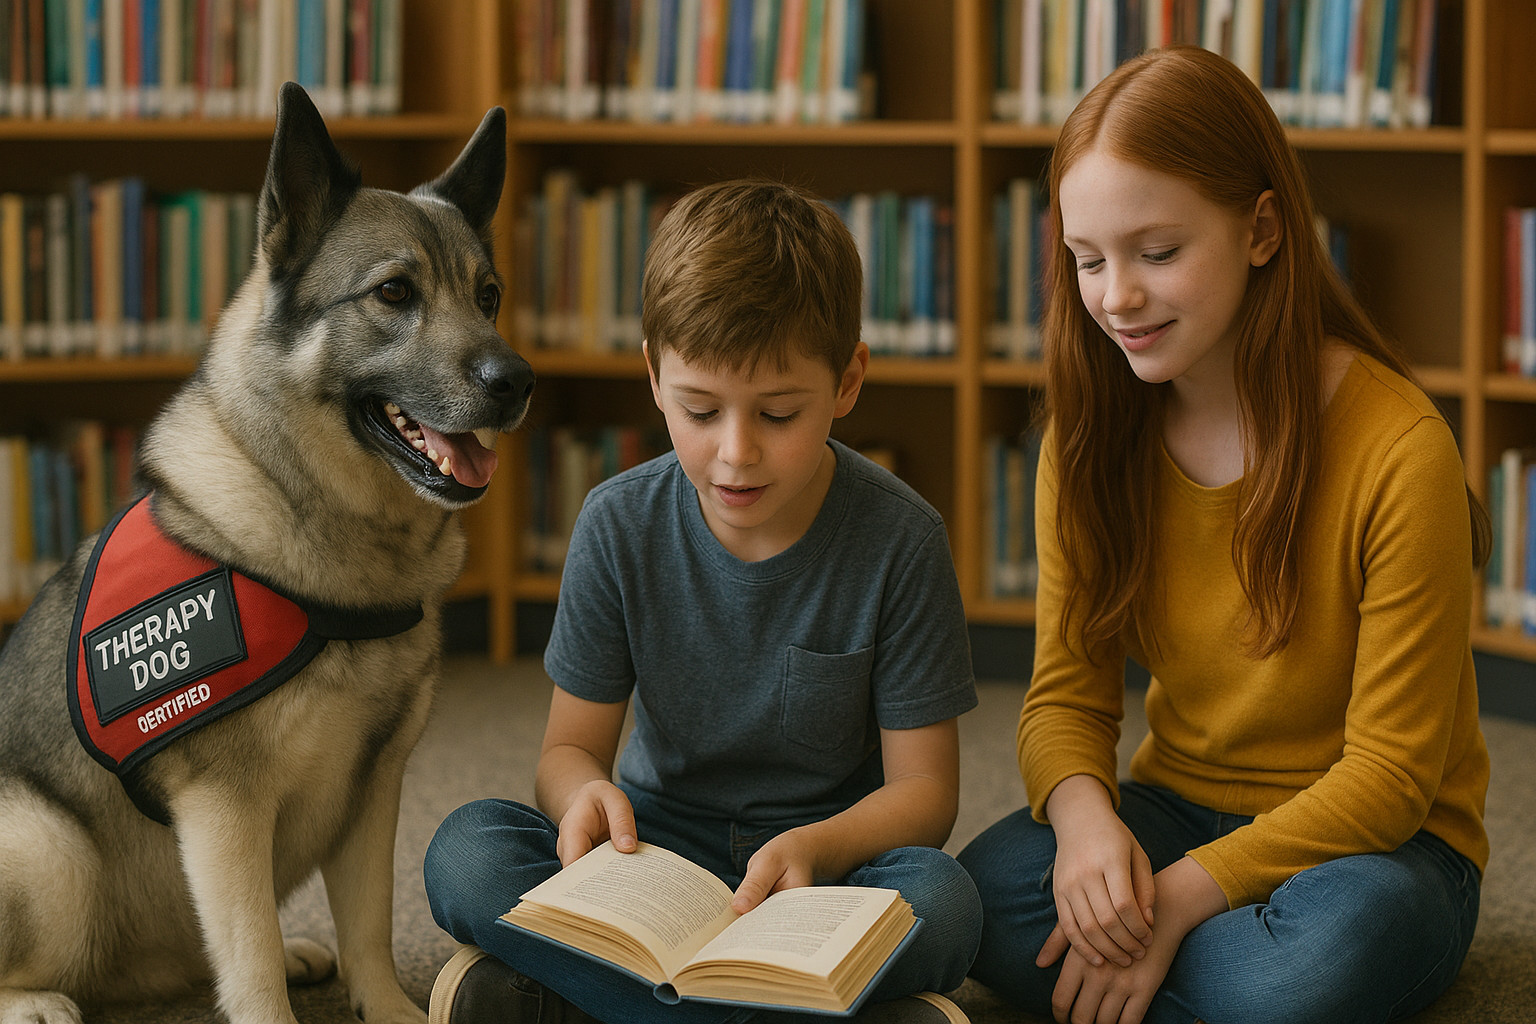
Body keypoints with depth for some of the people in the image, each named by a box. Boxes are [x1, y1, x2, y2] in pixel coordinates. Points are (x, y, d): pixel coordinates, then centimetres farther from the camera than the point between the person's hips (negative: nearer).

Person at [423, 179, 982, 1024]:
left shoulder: (898, 537, -12)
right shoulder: (619, 526, -6)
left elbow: (924, 787, -10)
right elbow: (572, 745, 0)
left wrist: (814, 848, -31)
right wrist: (585, 793, -27)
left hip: (829, 857, -2)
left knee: (941, 900, -35)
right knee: (466, 851, -27)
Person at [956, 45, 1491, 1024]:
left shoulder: (1400, 449, -19)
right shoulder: (1093, 436, -2)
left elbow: (1391, 771, -17)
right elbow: (1068, 692, 0)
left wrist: (1183, 893, -25)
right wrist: (1083, 814, -24)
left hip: (1367, 843, -3)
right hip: (1177, 810, 4)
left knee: (1344, 936, -39)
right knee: (984, 896, -28)